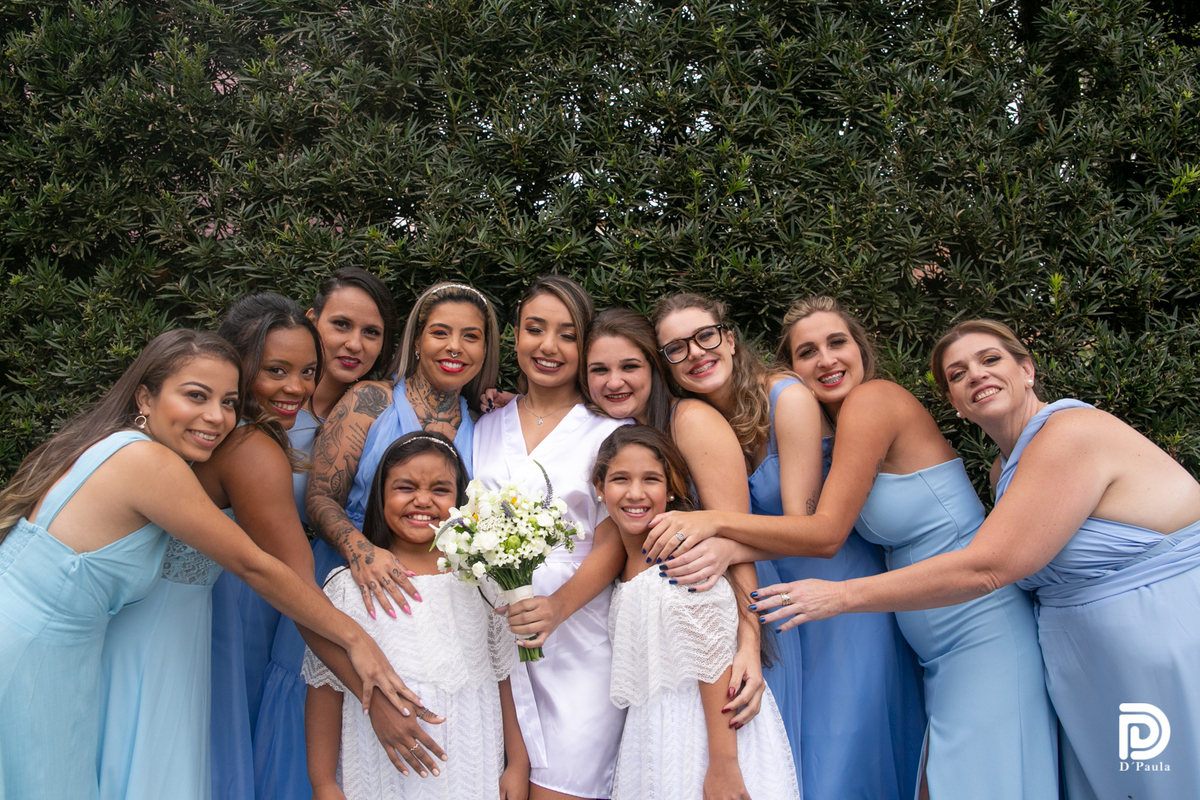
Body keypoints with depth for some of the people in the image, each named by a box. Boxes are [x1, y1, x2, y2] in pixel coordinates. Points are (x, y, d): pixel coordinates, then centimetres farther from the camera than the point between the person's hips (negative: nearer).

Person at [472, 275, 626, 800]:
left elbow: (613, 543, -4)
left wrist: (559, 605, -20)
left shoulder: (609, 431, 2)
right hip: (493, 635, 3)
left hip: (578, 639, -3)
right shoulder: (486, 428, 13)